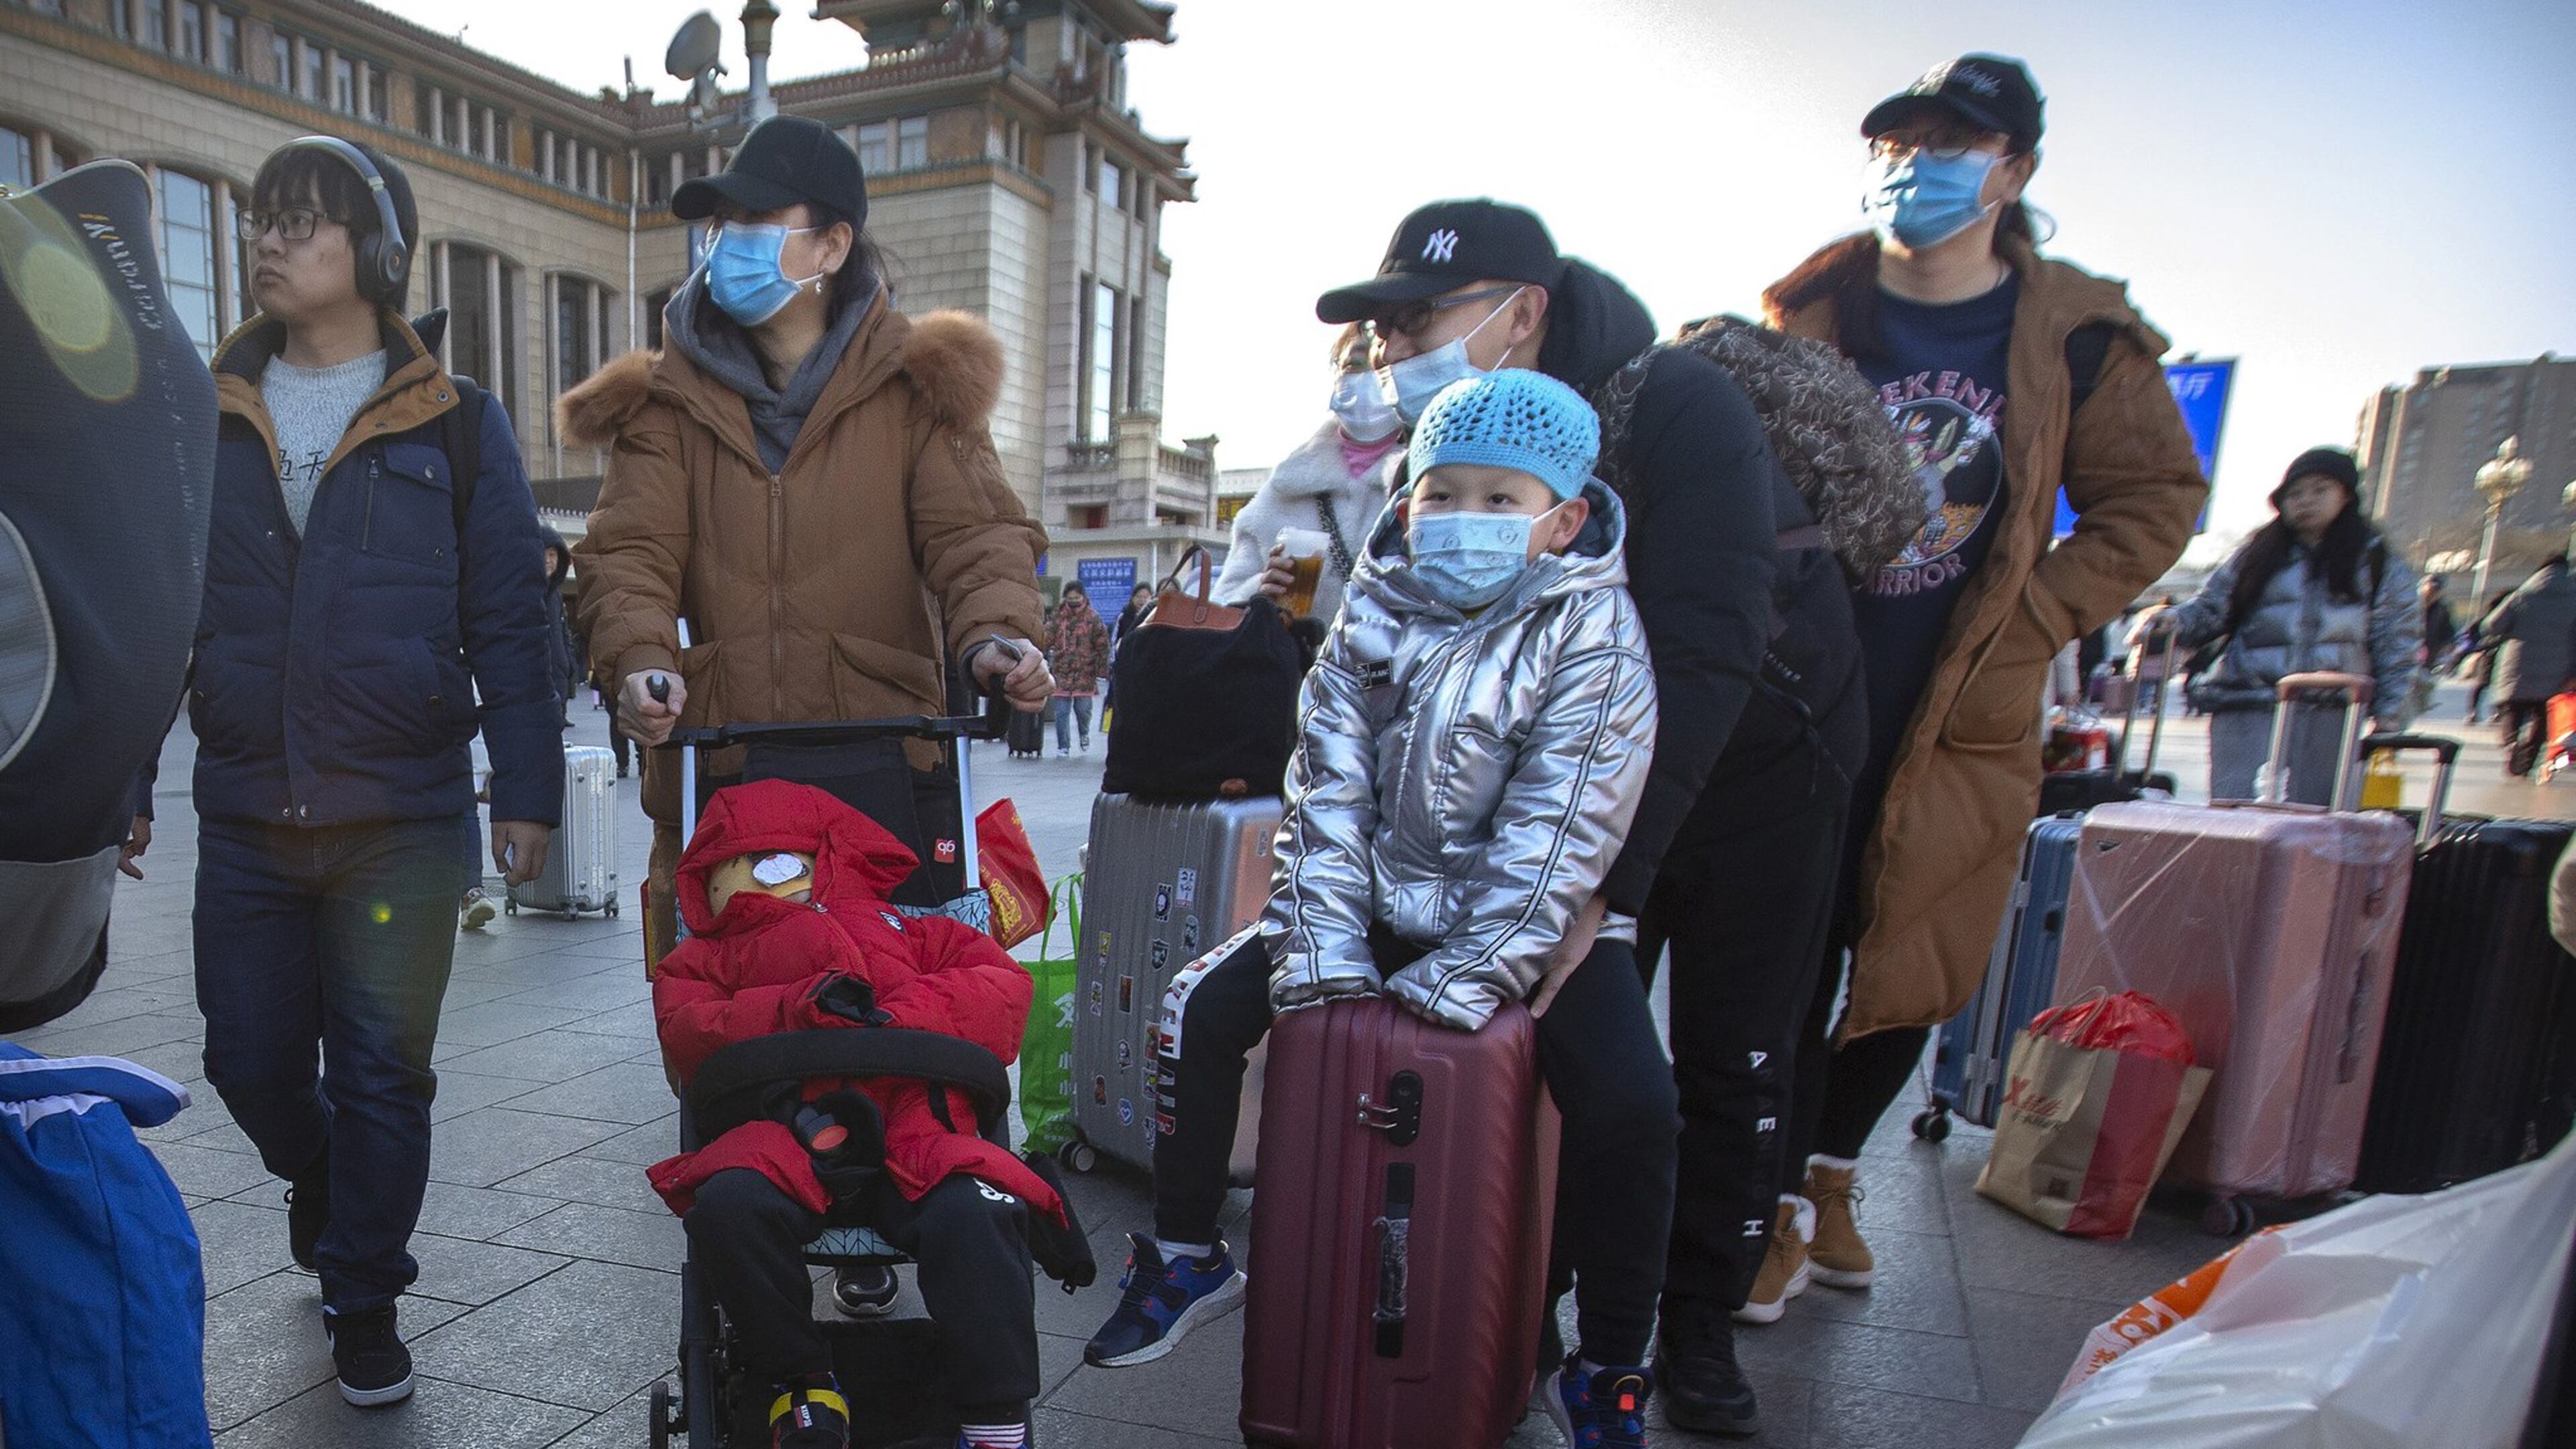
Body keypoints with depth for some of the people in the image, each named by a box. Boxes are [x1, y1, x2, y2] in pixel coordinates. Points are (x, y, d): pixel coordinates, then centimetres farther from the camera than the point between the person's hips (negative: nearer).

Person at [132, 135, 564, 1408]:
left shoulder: (454, 425, 0)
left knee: (381, 1072, 4)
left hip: (403, 817, -3)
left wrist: (525, 788, -8)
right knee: (250, 1058, 13)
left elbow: (508, 620, -3)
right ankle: (321, 1182, 45)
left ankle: (363, 1301, 23)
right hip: (243, 814, 4)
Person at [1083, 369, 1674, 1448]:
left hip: (1532, 919, -3)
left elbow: (1555, 836, -17)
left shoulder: (1595, 633, -12)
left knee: (1630, 1107, -21)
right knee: (1209, 1009, -6)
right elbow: (1329, 784, -5)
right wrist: (1326, 947, -13)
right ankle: (1188, 1257, 16)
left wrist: (1463, 978, -22)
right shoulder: (1378, 605, -2)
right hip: (1384, 894, 3)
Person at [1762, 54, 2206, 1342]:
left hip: (1962, 717, 2)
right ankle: (1783, 1203, 21)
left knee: (1908, 967, 11)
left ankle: (1832, 1175, 35)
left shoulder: (2078, 337, 2)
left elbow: (2156, 500, 9)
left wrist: (2028, 623, -3)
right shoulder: (1807, 319, 2)